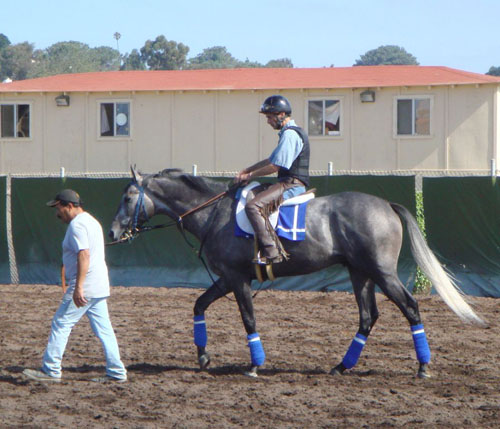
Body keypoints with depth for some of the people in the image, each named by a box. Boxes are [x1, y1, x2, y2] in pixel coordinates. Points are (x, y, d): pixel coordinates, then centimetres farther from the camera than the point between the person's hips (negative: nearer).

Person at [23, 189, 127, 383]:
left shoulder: (77, 224, -13)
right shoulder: (92, 221, 19)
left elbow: (84, 255, -24)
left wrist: (78, 287, -28)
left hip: (85, 287, -10)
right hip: (100, 287, 10)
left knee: (60, 324, -3)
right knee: (103, 329, 8)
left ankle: (50, 370, 0)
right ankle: (116, 371, 6)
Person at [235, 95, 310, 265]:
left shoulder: (290, 134, -14)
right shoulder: (288, 133, 21)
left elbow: (275, 166, -18)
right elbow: (271, 160, 28)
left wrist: (250, 175, -7)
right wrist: (245, 171, 21)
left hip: (292, 185, -11)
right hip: (288, 183, 11)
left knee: (253, 206, -26)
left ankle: (272, 253, -32)